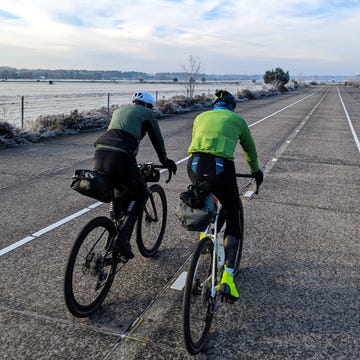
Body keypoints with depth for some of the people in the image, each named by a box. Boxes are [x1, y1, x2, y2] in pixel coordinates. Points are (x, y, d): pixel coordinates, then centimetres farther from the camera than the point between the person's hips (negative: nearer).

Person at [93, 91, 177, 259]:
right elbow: (157, 140, 22)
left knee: (119, 188, 32)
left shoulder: (119, 110, 32)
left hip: (99, 155, 6)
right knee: (141, 193, 16)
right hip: (120, 158, -6)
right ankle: (123, 238, 2)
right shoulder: (147, 113, 16)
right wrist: (165, 161, 39)